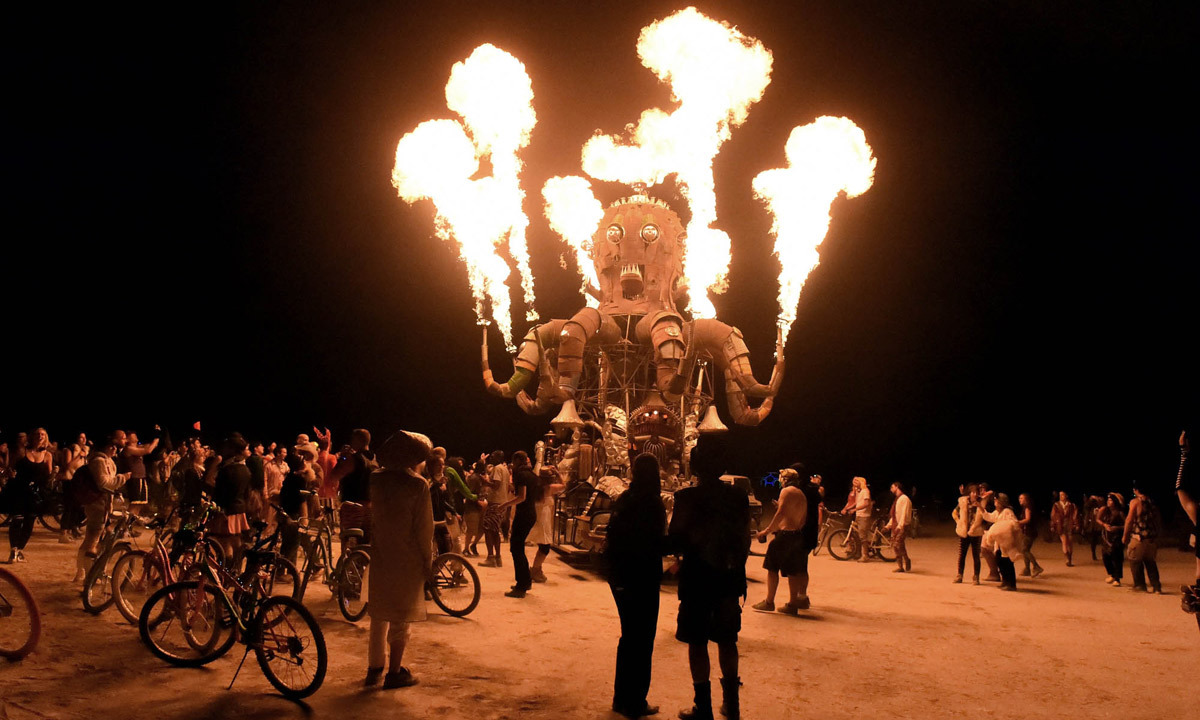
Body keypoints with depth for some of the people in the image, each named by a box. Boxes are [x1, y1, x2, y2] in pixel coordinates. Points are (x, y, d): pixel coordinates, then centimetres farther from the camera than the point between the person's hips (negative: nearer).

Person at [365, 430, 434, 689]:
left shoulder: (375, 479, 2)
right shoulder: (417, 485, -12)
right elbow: (424, 528, -10)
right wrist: (428, 561, -2)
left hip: (379, 556, 5)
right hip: (407, 559, -5)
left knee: (379, 614, 17)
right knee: (402, 616, 5)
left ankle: (375, 667, 24)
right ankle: (395, 672, 10)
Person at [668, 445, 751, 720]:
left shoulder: (687, 497, -13)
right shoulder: (739, 497, 0)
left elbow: (674, 541, -13)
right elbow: (746, 540, 5)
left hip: (697, 576, -4)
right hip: (728, 576, 5)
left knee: (697, 641, 6)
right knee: (726, 639, 18)